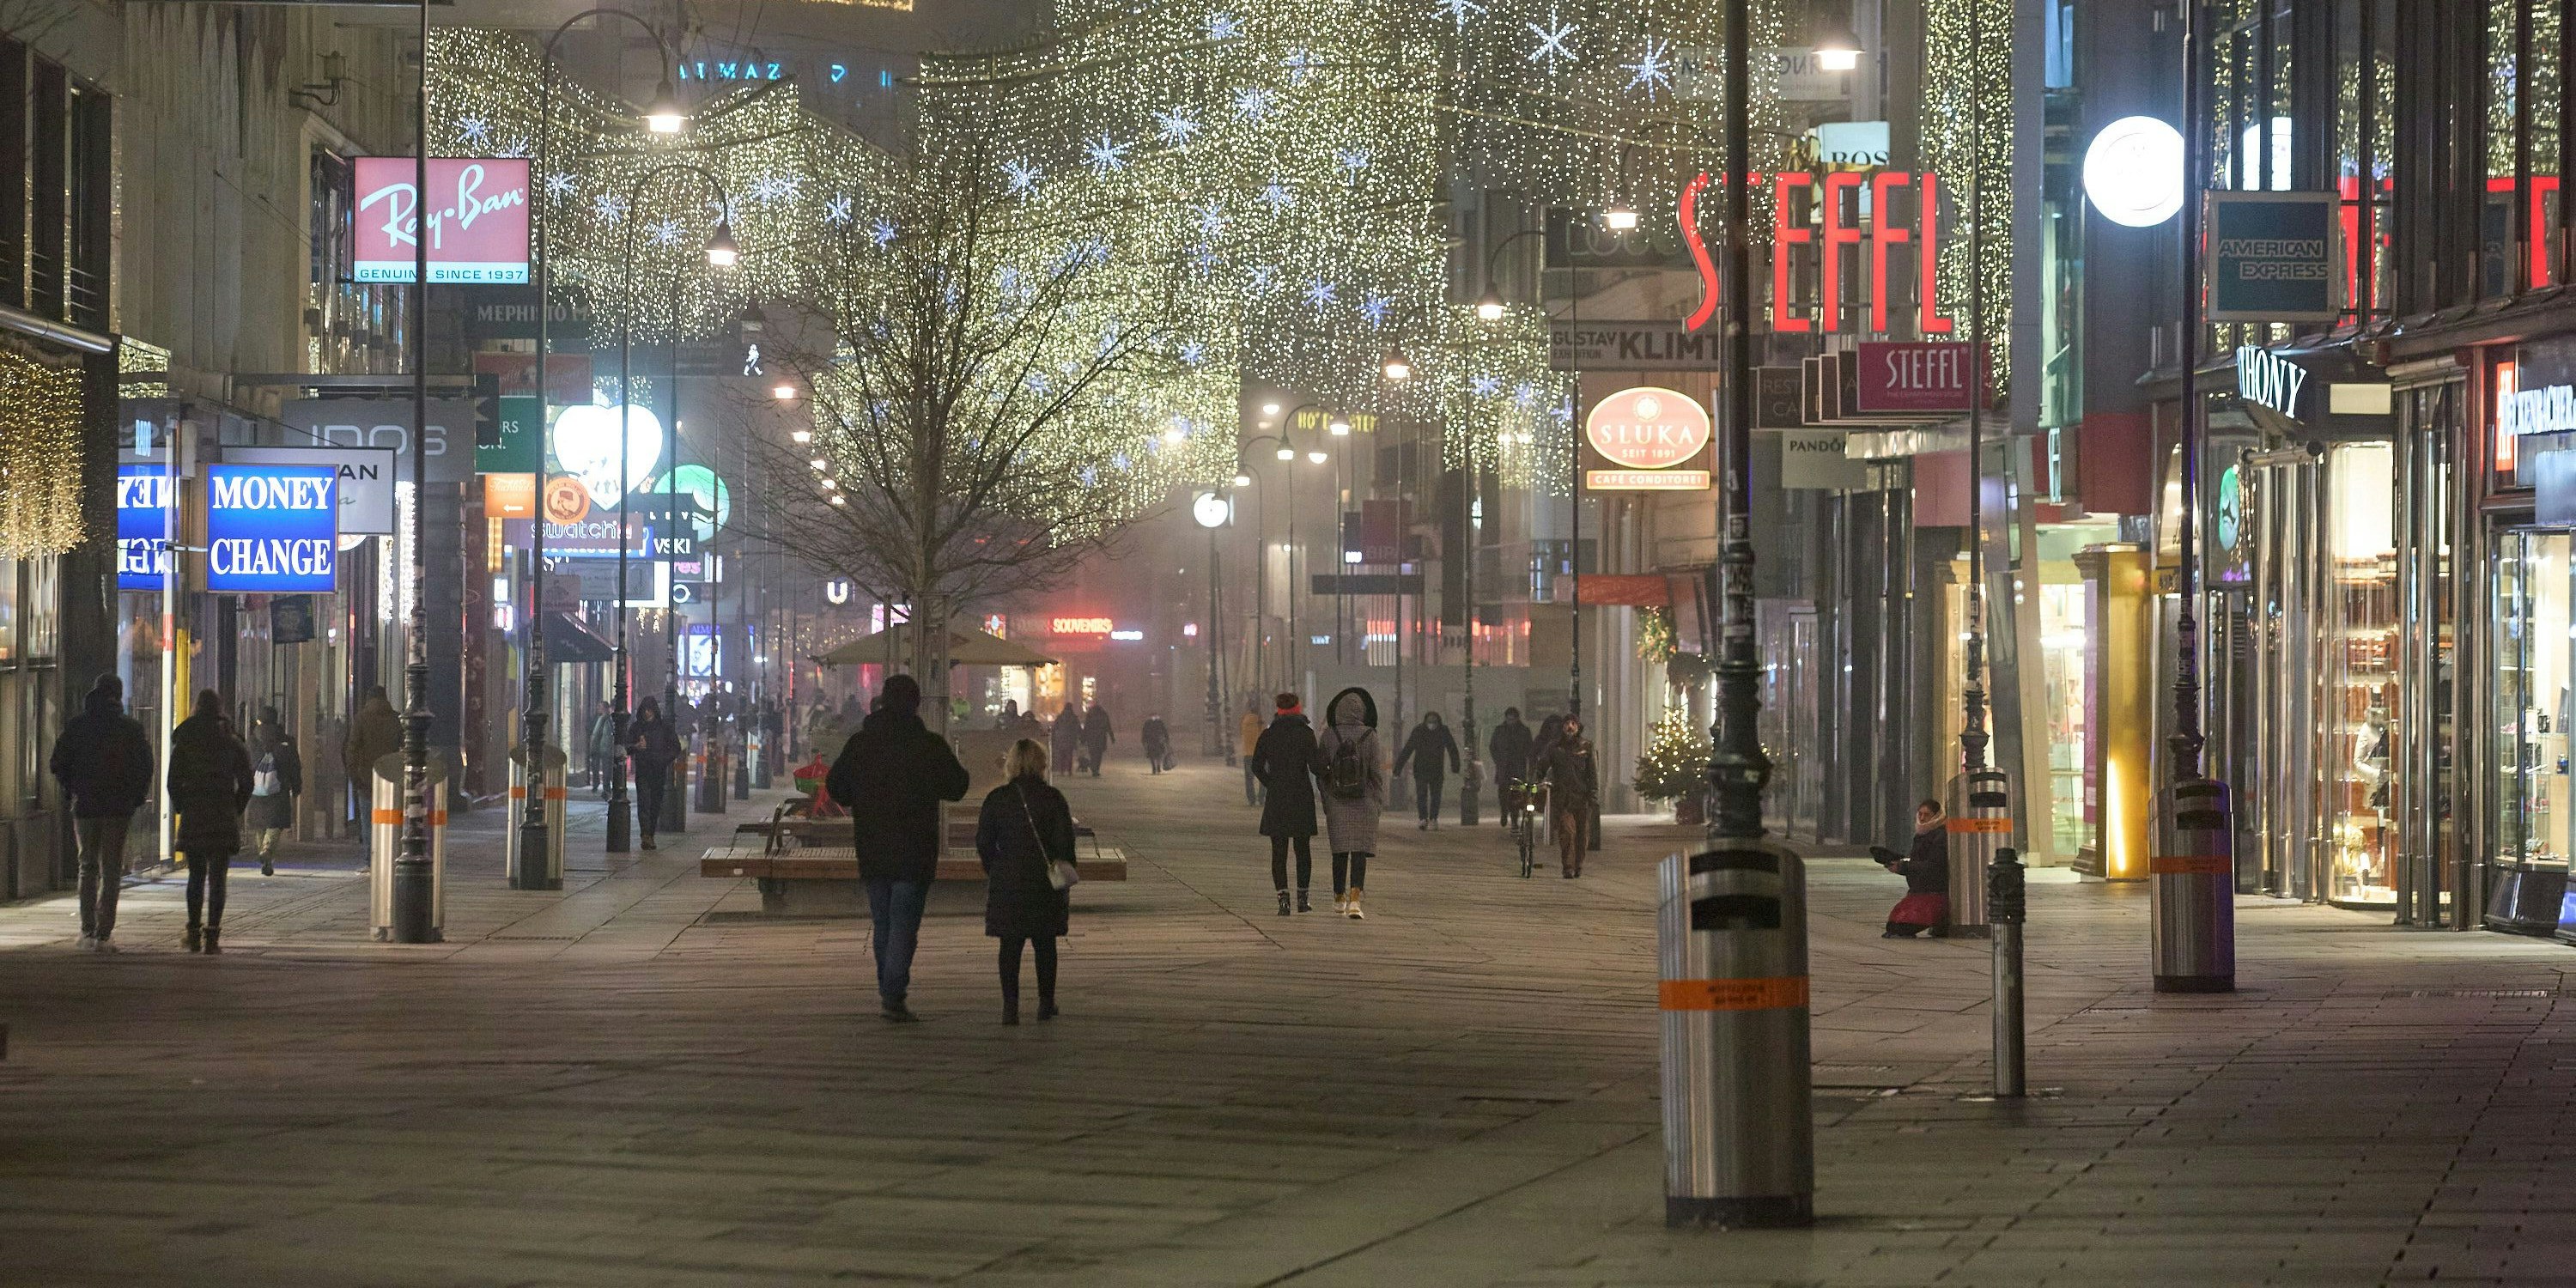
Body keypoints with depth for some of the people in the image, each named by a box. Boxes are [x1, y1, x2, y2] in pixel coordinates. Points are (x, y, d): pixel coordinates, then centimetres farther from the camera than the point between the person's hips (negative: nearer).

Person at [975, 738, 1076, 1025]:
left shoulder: (996, 799, -2)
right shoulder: (1053, 798, -5)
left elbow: (983, 843, -1)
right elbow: (1064, 843, -6)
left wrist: (995, 872, 13)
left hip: (1006, 882, 0)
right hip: (1045, 883, 0)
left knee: (1010, 946, 4)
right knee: (1045, 944, 11)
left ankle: (1010, 1005, -3)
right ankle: (1046, 1003, 15)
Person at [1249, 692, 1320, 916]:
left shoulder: (1268, 734, 3)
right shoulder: (1305, 733, -6)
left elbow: (1257, 767, 2)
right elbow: (1314, 766, -10)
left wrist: (1272, 786, 12)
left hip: (1276, 798, 1)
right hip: (1302, 797, -1)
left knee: (1279, 850, 3)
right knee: (1303, 849, 12)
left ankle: (1283, 899, -9)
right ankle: (1302, 898, 14)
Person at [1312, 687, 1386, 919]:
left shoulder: (1328, 737, -5)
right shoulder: (1369, 736, -8)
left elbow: (1319, 770, 1)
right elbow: (1377, 770, -6)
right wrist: (1380, 802, 3)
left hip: (1336, 804, 2)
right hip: (1364, 803, -2)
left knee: (1340, 851, 15)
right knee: (1360, 852, -1)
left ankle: (1339, 898, 26)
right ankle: (1354, 900, -14)